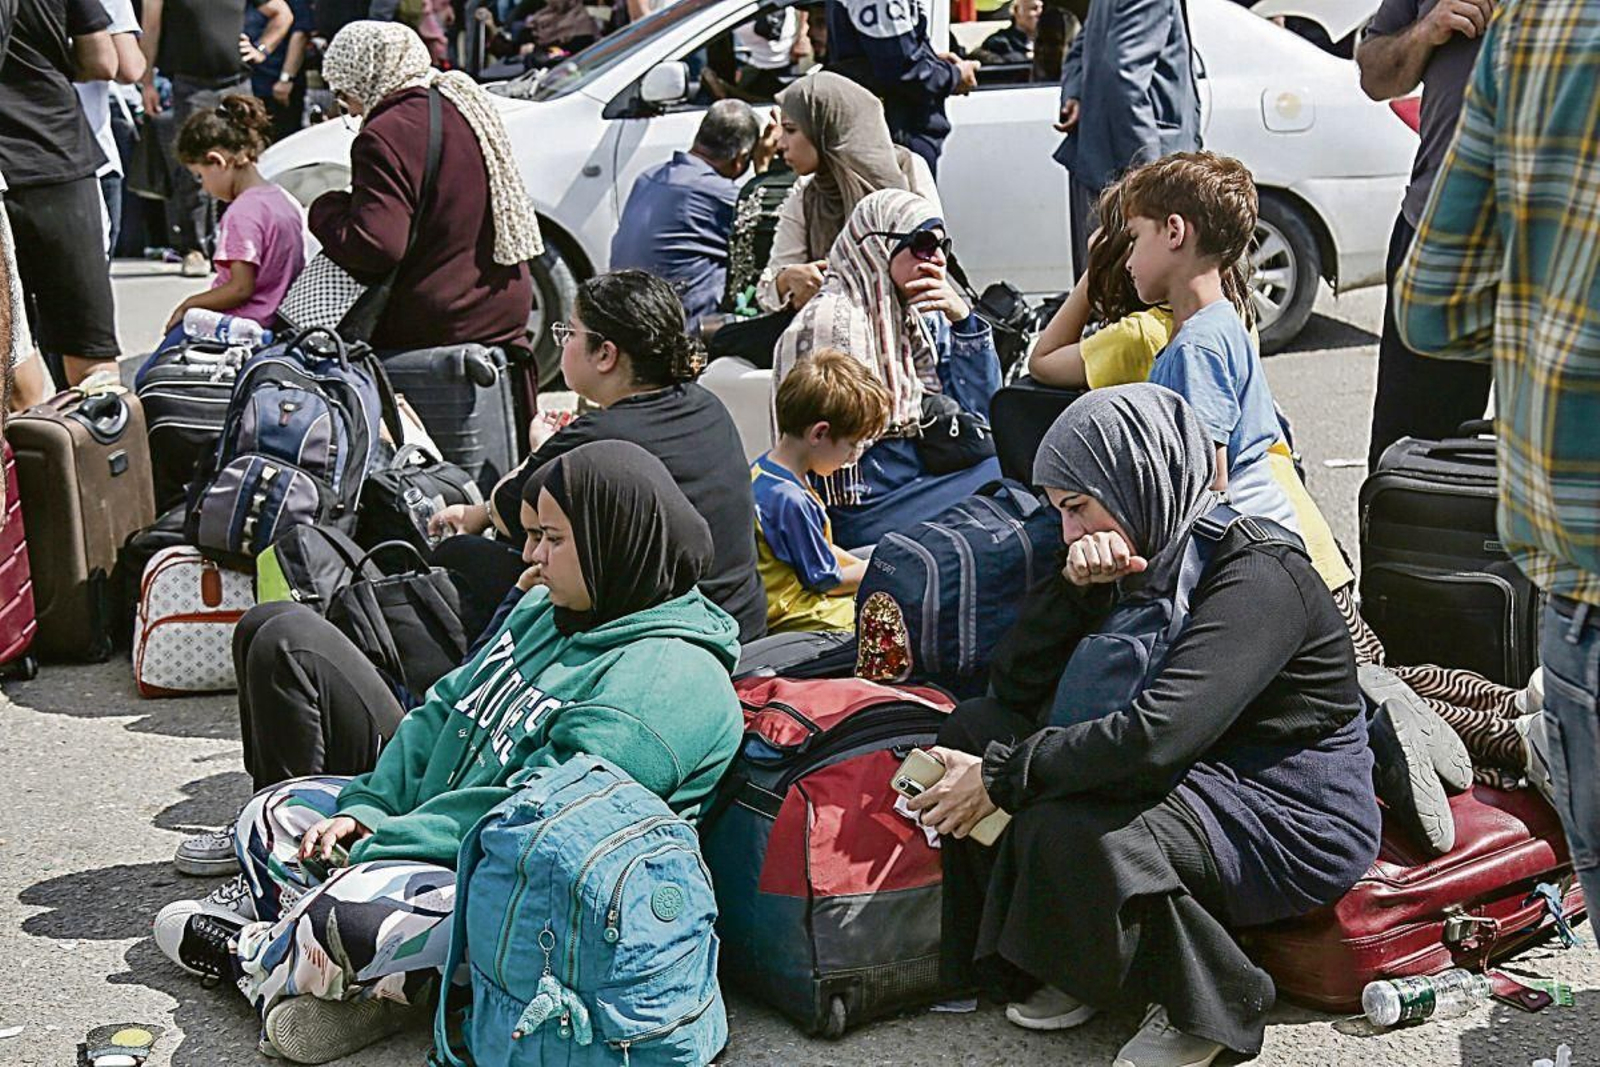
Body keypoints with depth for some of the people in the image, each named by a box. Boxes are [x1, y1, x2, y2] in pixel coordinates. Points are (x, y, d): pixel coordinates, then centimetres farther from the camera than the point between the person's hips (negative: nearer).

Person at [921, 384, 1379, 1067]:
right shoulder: (1141, 562, 6)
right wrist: (1075, 588, -12)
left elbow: (1157, 736, -34)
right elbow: (1015, 683, 4)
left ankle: (1203, 1008, -9)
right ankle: (1068, 967, 3)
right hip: (1195, 779, 9)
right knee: (976, 726, -2)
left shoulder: (1255, 576, -21)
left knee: (1065, 827, -33)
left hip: (1291, 820, -9)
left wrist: (1002, 778, -27)